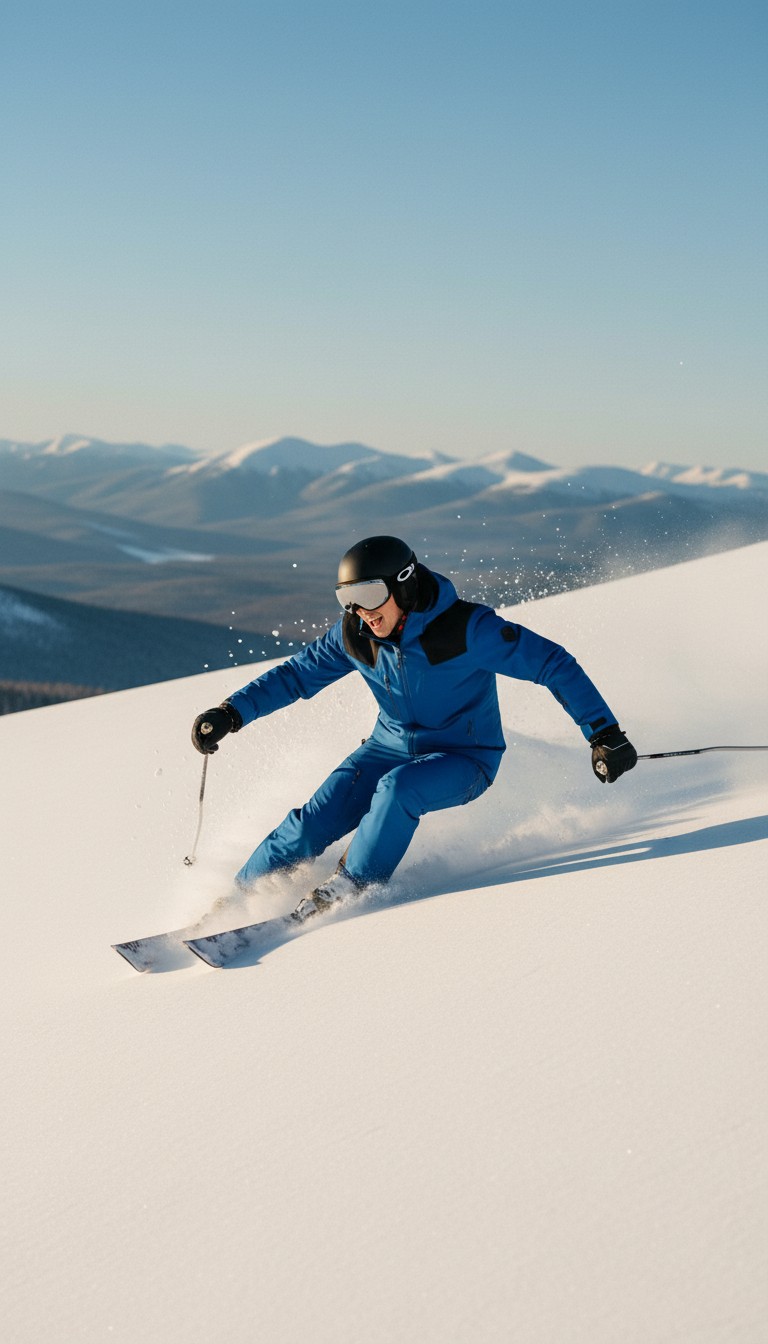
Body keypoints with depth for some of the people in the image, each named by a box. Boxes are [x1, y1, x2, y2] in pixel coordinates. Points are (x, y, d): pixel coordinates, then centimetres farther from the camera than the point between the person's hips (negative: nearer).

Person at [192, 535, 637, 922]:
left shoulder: (466, 628, -25)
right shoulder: (355, 635, -9)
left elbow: (553, 664, -22)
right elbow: (297, 674, 4)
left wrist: (604, 733, -27)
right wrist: (232, 713, -8)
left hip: (464, 759, -4)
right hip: (392, 745, 4)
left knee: (397, 788, -34)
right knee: (317, 819, -13)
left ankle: (350, 886, -16)